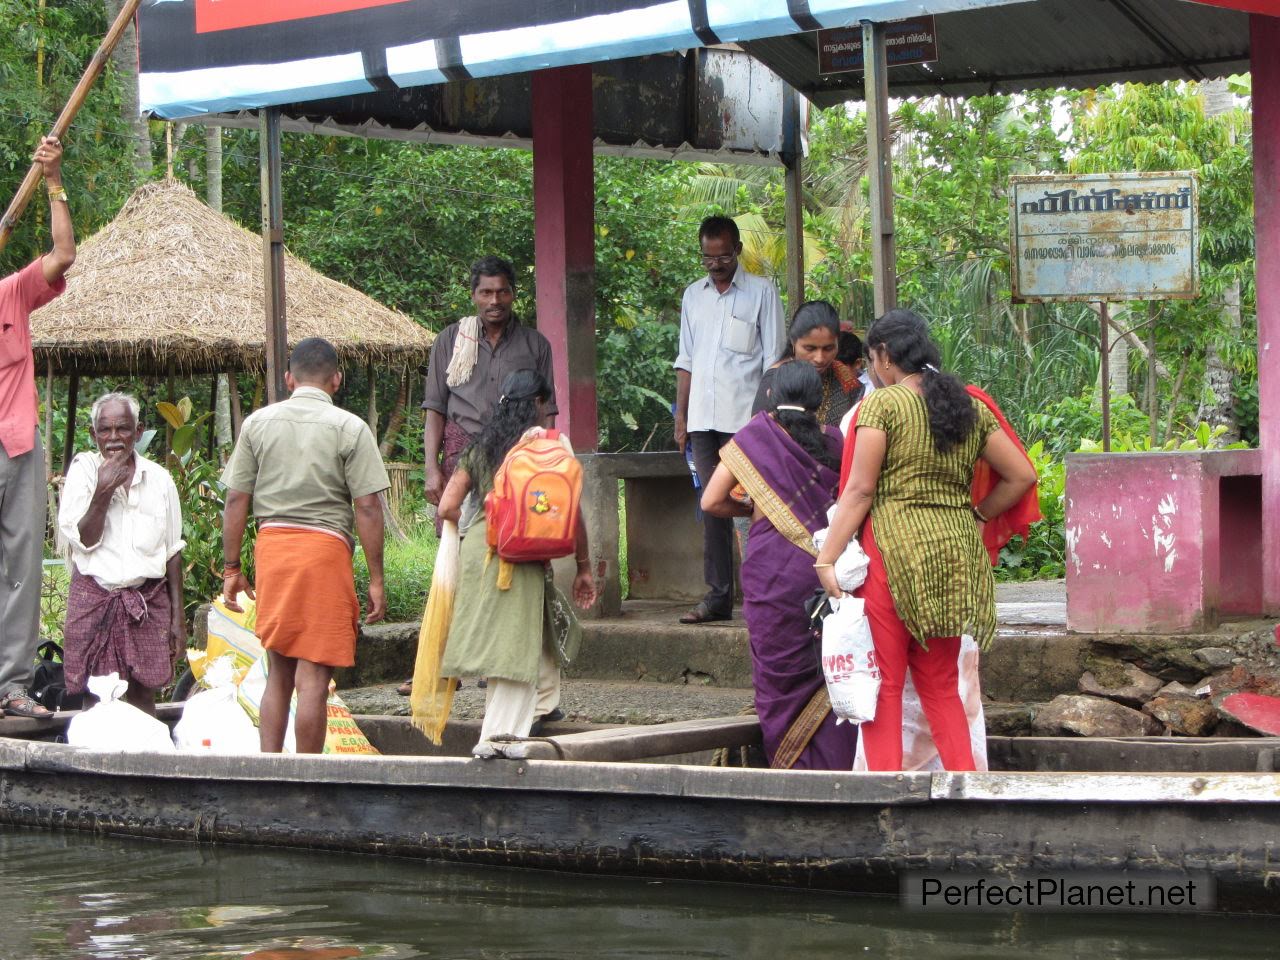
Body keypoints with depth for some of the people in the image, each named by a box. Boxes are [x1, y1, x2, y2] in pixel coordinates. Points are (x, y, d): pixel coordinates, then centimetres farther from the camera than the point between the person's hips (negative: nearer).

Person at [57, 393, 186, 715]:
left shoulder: (159, 479, 6)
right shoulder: (84, 471, 1)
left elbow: (173, 552, 10)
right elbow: (81, 540, -6)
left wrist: (178, 616, 7)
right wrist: (103, 492, -16)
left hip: (148, 602, 1)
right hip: (95, 599, -1)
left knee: (142, 695, 0)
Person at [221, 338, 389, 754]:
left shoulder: (257, 423, 8)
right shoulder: (349, 428, -1)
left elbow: (236, 500, 6)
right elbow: (367, 508, -5)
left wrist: (231, 568, 13)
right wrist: (376, 580, -1)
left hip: (271, 543, 4)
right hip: (325, 547, -4)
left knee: (278, 673, 13)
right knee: (313, 678, -2)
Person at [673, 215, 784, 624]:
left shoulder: (761, 292, 2)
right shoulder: (693, 295, 16)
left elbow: (772, 358, 0)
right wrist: (681, 414, 10)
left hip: (745, 418, -4)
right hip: (703, 418, 4)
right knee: (713, 506, 4)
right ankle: (718, 596, 6)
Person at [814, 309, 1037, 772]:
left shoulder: (883, 404, -5)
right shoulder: (970, 407, 12)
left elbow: (860, 490, -10)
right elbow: (1021, 476, 12)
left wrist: (827, 559, -9)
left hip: (894, 548, -6)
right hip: (956, 553, 6)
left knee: (883, 683, 1)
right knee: (941, 685, 14)